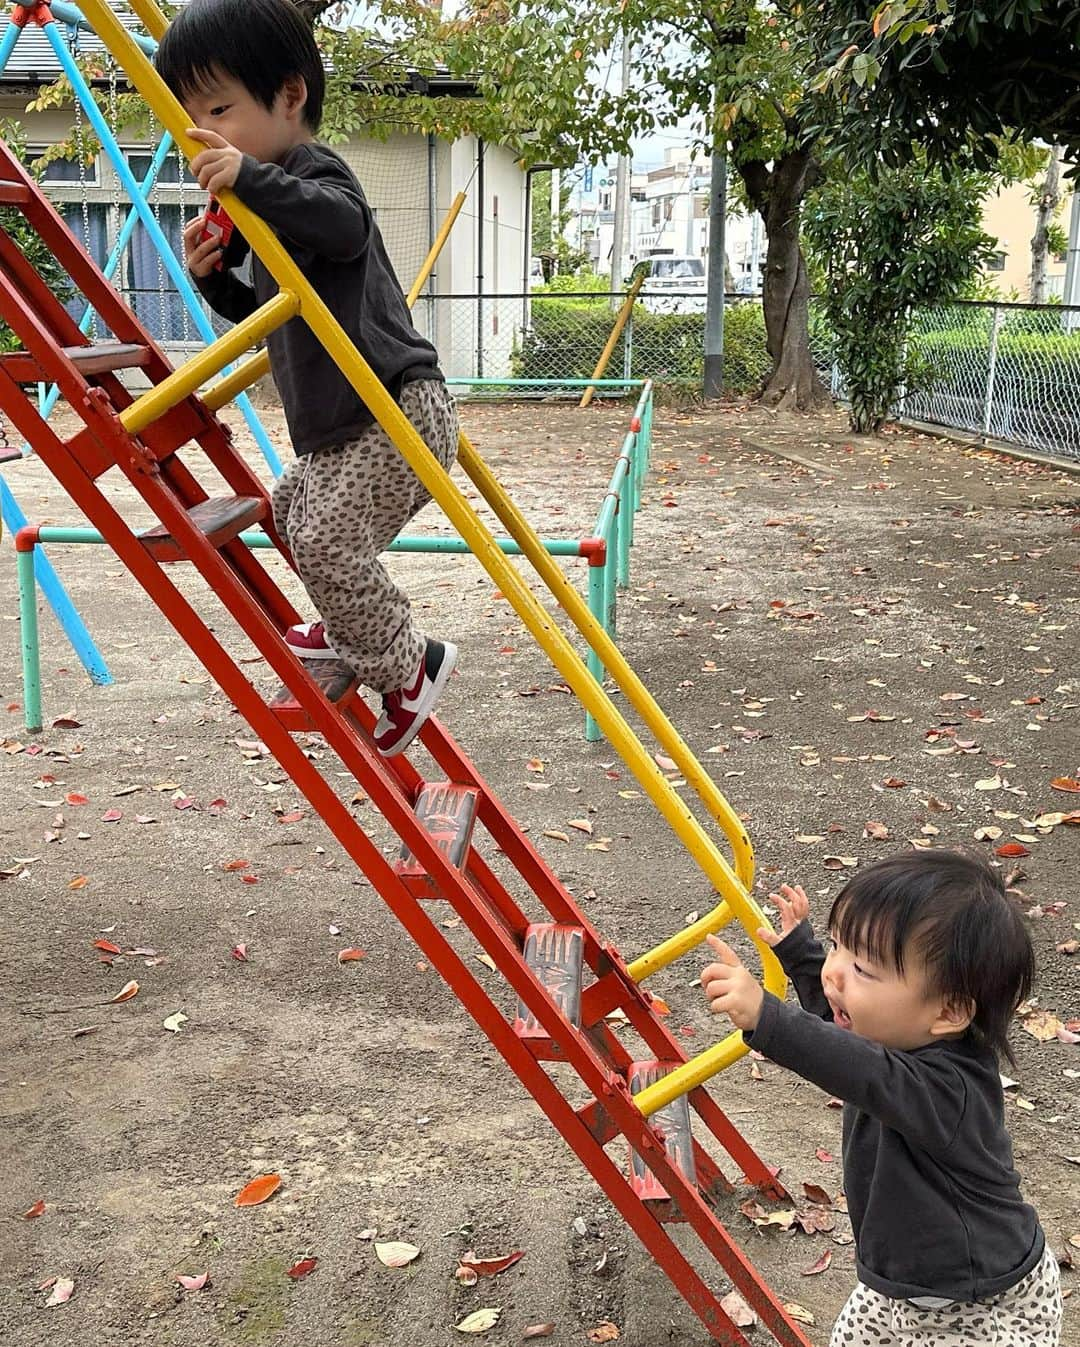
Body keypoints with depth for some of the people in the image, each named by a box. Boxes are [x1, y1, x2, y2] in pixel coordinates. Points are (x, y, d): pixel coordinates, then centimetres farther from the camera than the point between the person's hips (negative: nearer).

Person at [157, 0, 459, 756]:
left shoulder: (313, 172, -11)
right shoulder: (269, 200, 19)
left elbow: (345, 225, -35)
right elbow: (268, 315, 24)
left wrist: (253, 179, -45)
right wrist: (214, 275, 6)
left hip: (395, 412, -11)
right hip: (339, 427, 11)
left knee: (327, 539, -20)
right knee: (294, 508, 25)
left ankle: (410, 668, -2)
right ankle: (352, 632, 43)